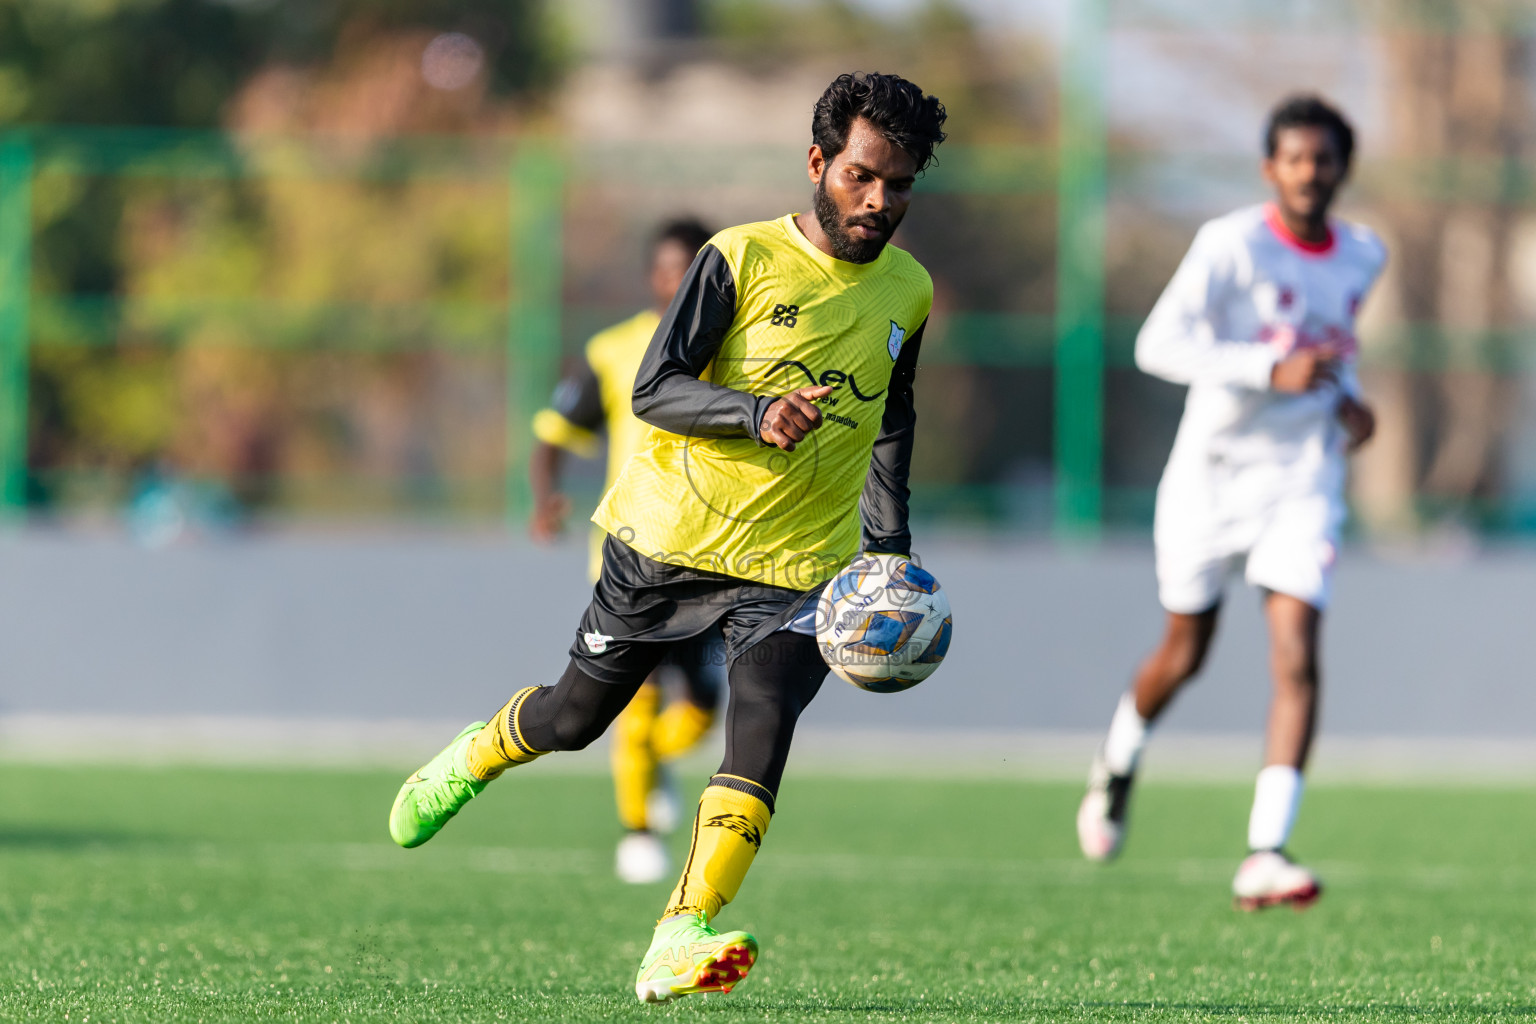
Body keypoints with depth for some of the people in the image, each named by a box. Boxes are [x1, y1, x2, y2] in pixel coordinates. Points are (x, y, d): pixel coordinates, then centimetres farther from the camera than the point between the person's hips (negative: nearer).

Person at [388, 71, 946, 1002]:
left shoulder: (909, 291, 6)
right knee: (578, 715, 12)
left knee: (763, 727, -21)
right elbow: (653, 389, -12)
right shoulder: (742, 258, -9)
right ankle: (478, 756, 46)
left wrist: (889, 546, 14)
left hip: (796, 565, 2)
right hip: (671, 538, -2)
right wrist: (755, 411, -30)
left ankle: (681, 941, -28)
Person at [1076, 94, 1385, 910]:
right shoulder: (1232, 245, -14)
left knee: (1296, 658, -15)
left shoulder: (1363, 256, 4)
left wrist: (1345, 396, 4)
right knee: (1184, 653, 13)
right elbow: (1158, 345, -23)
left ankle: (1264, 856, -19)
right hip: (1212, 474, -3)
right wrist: (1273, 371, -31)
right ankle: (1117, 767, 46)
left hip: (1303, 481, 3)